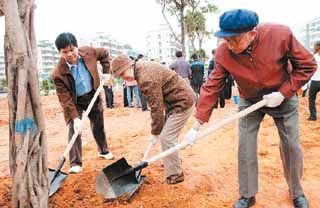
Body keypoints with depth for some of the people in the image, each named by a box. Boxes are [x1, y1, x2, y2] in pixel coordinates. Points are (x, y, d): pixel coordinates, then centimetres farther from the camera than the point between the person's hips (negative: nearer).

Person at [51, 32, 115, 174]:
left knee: (98, 126, 17)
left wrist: (106, 72, -5)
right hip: (74, 102, -3)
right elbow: (65, 98, -26)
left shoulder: (88, 52, -20)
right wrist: (75, 118, -31)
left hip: (92, 96, 4)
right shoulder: (59, 73, -29)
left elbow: (104, 53, 2)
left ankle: (103, 151, 40)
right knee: (73, 129, -14)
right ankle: (75, 164, -2)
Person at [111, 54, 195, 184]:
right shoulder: (142, 67, 5)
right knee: (168, 135, 19)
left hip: (182, 103, -10)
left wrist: (155, 132, -11)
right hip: (175, 101, 10)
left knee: (166, 137, -8)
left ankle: (174, 175, 5)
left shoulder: (147, 79, -28)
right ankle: (173, 162, 39)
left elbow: (156, 107, -24)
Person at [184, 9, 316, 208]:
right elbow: (212, 87, -20)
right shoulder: (223, 53, -24)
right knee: (245, 149, -1)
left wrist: (283, 93, -23)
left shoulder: (281, 34, -29)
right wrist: (197, 125, -21)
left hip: (283, 97, 0)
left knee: (292, 146, 7)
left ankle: (297, 192, 32)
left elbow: (307, 65, -15)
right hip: (249, 101, 1)